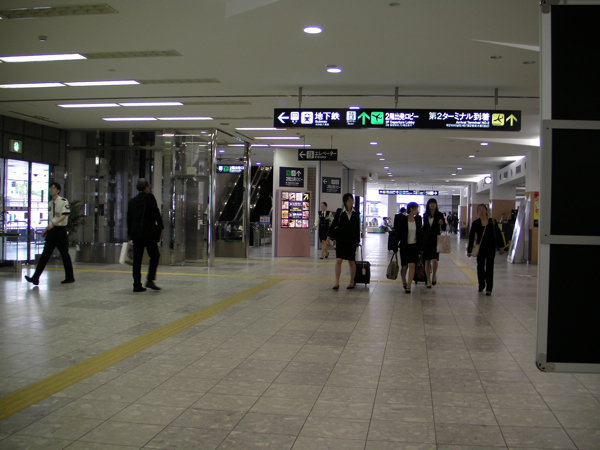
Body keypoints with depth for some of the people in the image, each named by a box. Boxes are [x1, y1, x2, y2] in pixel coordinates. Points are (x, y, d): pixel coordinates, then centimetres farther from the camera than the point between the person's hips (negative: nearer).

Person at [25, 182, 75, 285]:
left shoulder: (63, 201, -7)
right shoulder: (50, 203, 15)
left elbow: (64, 216, -17)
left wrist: (53, 224, -27)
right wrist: (46, 230, 17)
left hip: (60, 230, -6)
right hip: (51, 231, 6)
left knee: (65, 255, 2)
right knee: (45, 255, 0)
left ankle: (70, 277, 13)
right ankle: (35, 278, -5)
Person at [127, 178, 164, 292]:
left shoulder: (132, 201, 13)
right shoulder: (149, 198, -4)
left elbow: (129, 219, 15)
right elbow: (156, 214, -7)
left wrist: (130, 233, 20)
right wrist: (160, 227, 2)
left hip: (136, 232, 5)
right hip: (148, 232, -5)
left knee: (137, 258, 6)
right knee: (154, 255, 6)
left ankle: (137, 284, 5)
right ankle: (150, 280, -6)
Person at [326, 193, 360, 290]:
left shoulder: (355, 214, 2)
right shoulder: (340, 212, -3)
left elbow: (357, 228, 8)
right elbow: (334, 224, -1)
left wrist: (358, 241, 9)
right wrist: (329, 237, -5)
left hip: (351, 241, 1)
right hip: (341, 240, -1)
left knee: (351, 262, 8)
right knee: (338, 260, -8)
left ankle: (352, 282, 22)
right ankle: (337, 283, -3)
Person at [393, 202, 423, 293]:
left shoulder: (418, 219, 3)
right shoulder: (402, 219, -7)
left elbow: (420, 233, 9)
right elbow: (398, 233, -4)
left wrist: (421, 247, 7)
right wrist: (395, 245, -6)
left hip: (414, 245, 2)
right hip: (404, 245, -2)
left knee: (412, 265, -11)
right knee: (404, 266, 6)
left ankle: (408, 286, -9)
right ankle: (404, 282, 32)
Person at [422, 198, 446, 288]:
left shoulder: (439, 215, -2)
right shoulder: (425, 215, 6)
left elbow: (444, 229, -1)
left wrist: (442, 224, -23)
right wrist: (422, 239, 9)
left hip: (436, 240, -2)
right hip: (426, 240, 3)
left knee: (435, 260, -13)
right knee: (427, 261, 4)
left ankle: (434, 275, 15)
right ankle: (429, 280, 14)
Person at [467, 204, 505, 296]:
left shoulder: (493, 222, -2)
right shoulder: (475, 223, -1)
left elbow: (498, 235, 2)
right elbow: (471, 237, 0)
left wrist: (501, 246, -3)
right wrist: (469, 250, -1)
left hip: (491, 248, -1)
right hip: (480, 248, 1)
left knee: (489, 268, -2)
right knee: (480, 267, 10)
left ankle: (489, 289, 1)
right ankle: (481, 285, 29)